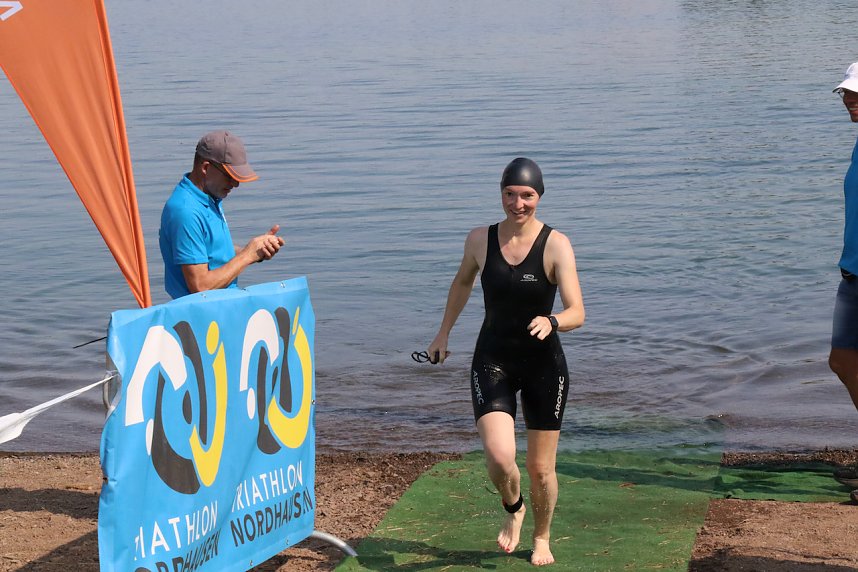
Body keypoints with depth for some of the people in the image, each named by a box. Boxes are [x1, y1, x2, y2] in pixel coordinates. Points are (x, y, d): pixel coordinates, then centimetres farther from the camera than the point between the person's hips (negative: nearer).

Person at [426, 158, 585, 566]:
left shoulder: (556, 245, -11)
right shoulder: (480, 240, -2)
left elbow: (577, 313, -18)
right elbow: (463, 282, 20)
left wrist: (551, 322, -39)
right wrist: (444, 333, 23)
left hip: (543, 364, -1)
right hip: (493, 360, 1)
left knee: (541, 468, 8)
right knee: (499, 457, -19)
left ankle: (542, 538, 37)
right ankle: (513, 509, 17)